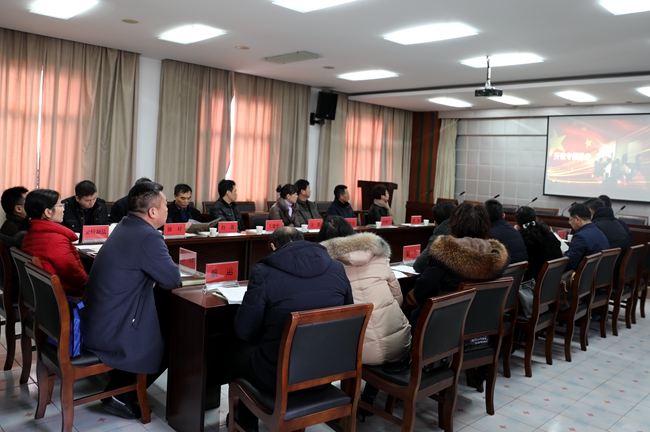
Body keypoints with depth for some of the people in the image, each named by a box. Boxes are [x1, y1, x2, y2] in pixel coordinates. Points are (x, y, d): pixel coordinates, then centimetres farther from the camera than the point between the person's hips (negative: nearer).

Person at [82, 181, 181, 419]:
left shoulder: (126, 226, 8)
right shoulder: (148, 237, -22)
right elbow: (173, 279, -15)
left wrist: (151, 277, 0)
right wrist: (158, 275, 5)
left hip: (96, 321, 9)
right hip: (112, 332, -9)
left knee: (166, 321, 22)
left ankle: (119, 384, 29)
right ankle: (120, 395, 15)